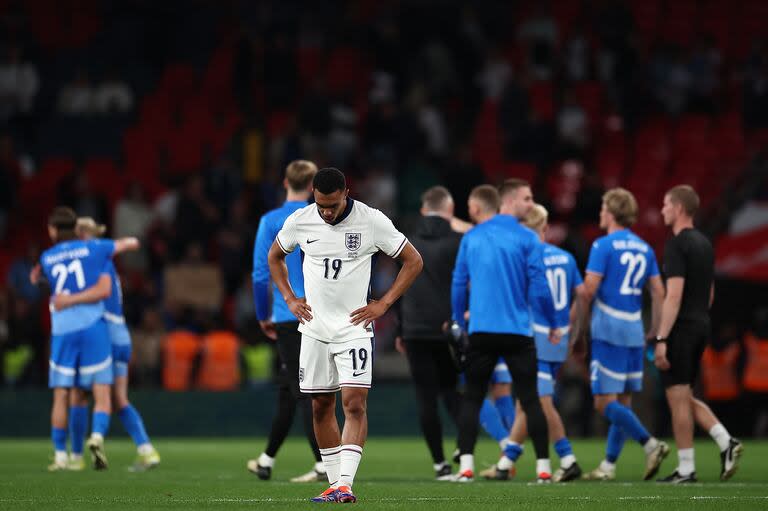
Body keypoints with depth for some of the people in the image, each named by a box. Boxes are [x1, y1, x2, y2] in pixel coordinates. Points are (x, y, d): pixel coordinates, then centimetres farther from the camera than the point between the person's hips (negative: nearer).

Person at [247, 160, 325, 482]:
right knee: (288, 389, 14)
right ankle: (267, 460, 23)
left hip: (288, 316, -4)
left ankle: (323, 463, -13)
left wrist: (263, 316, 5)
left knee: (302, 392, -3)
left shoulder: (271, 222, -5)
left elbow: (260, 274, -6)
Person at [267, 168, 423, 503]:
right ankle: (334, 483, 15)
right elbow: (274, 257, 19)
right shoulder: (299, 221, -2)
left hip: (354, 327, -3)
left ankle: (345, 484, -18)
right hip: (315, 327, 3)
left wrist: (383, 304, -6)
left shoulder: (372, 221, -10)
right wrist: (289, 299, 7)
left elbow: (413, 261, 0)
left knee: (354, 403, -15)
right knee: (321, 406, 6)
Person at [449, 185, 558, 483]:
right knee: (530, 399, 5)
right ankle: (543, 467, 2)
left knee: (472, 399, 7)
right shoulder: (526, 238, 1)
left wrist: (459, 321, 20)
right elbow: (539, 287, -4)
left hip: (482, 332, 0)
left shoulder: (470, 239, 4)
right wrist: (552, 323, 8)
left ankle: (466, 465, -4)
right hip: (519, 332, 0)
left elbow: (459, 285, 6)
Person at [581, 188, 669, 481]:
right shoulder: (645, 248, 12)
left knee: (605, 402, -6)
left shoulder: (603, 246, -8)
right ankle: (609, 465, 14)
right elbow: (658, 292, 12)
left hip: (608, 332, -7)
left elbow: (589, 290, -13)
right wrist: (655, 331, 19)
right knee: (623, 402, 10)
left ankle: (651, 445, -19)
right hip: (634, 332, 7)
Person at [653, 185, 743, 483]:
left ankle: (685, 470, -1)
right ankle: (725, 442, 1)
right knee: (685, 398, 16)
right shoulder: (704, 244, 14)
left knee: (678, 399, -3)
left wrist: (662, 339, -21)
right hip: (701, 326, 9)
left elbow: (674, 294, -21)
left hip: (680, 328, -9)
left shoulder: (677, 245, -14)